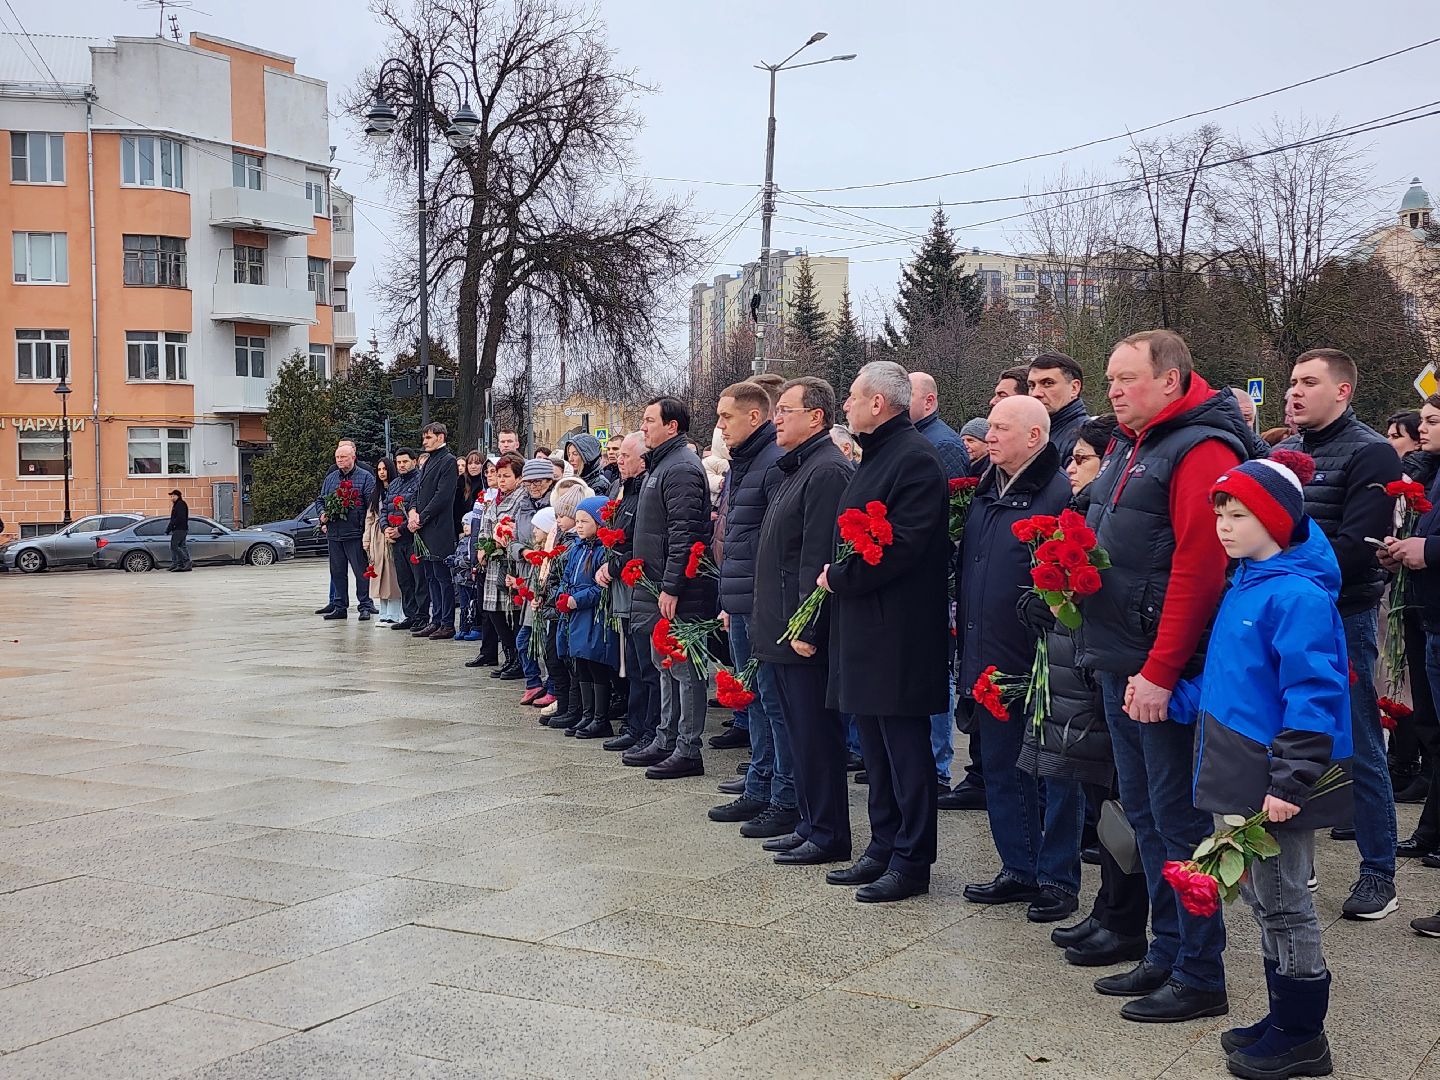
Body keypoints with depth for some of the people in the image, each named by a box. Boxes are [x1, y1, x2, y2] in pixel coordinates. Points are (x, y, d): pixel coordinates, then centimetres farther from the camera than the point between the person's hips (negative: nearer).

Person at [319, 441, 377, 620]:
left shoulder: (365, 477, -1)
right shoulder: (331, 478, 16)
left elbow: (371, 504, -7)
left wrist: (366, 529, -15)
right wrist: (322, 516, 1)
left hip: (355, 533, -6)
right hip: (333, 533, 6)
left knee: (361, 571, -2)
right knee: (337, 572, 9)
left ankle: (364, 606, 4)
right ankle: (340, 607, 16)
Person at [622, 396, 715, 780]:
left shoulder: (681, 468, -16)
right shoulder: (660, 464, 17)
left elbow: (683, 533, -22)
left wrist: (671, 587, -23)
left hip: (678, 592, -11)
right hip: (659, 588, 11)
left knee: (684, 669, -5)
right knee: (665, 665, 16)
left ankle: (687, 751, 0)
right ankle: (666, 741, 25)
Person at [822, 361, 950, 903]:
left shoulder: (915, 458, -14)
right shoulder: (876, 456, 18)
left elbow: (901, 545, -22)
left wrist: (838, 577, -13)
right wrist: (837, 576, 8)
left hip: (899, 630, -10)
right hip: (863, 627, 10)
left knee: (905, 747, -2)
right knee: (875, 743, 15)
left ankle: (911, 863, 6)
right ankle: (883, 849, 24)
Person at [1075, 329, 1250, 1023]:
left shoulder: (1201, 450, -14)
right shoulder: (1128, 446, 16)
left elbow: (1198, 570, -22)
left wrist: (1160, 672, -23)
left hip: (1162, 675, -9)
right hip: (1120, 665, 9)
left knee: (1177, 816, -2)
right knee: (1143, 810, 15)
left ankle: (1199, 976, 8)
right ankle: (1167, 953, 26)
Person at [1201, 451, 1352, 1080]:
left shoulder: (1297, 596, -19)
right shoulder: (1241, 586, 10)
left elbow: (1313, 696, -23)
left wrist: (1291, 781, -25)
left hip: (1277, 782, -9)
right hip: (1242, 772, 9)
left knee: (1282, 902, 2)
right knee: (1259, 895, 17)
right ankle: (1285, 1020, 30)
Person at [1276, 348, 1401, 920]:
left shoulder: (1369, 453, -7)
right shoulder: (1282, 453, 14)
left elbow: (1357, 545, -17)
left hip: (1343, 616, -6)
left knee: (1359, 749, 0)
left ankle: (1379, 873, 9)